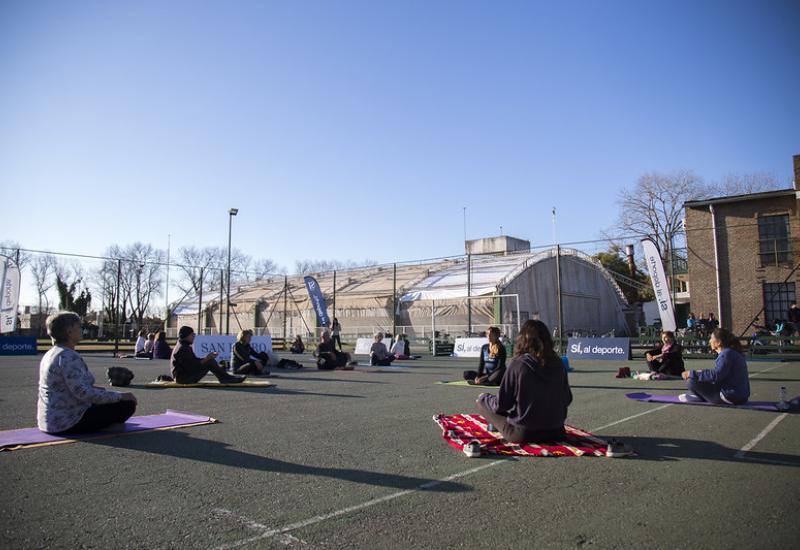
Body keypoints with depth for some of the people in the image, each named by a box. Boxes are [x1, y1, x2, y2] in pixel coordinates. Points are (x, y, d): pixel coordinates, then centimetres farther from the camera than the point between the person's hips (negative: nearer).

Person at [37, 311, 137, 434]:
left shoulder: (50, 354, 10)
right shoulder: (69, 357, -22)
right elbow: (84, 393, -27)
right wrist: (120, 396, -20)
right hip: (68, 423, -10)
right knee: (128, 405, -10)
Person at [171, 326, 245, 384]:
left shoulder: (185, 347, 15)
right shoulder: (182, 349, -19)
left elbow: (195, 360, 14)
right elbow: (191, 366, -26)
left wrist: (208, 357, 1)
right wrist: (206, 358, -24)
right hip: (183, 378, -10)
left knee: (210, 361, 4)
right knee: (209, 363, -18)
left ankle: (226, 378, -1)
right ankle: (226, 378, -10)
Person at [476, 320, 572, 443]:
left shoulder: (517, 364, -18)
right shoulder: (558, 363, -6)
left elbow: (501, 404, -13)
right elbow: (567, 399, 5)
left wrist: (483, 398, 8)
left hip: (522, 434, -5)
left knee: (482, 399, 9)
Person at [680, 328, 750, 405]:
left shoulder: (726, 353, -16)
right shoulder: (732, 352, 16)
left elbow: (716, 375, -26)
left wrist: (692, 374, -21)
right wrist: (701, 373, 13)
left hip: (730, 398, -11)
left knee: (691, 382, -18)